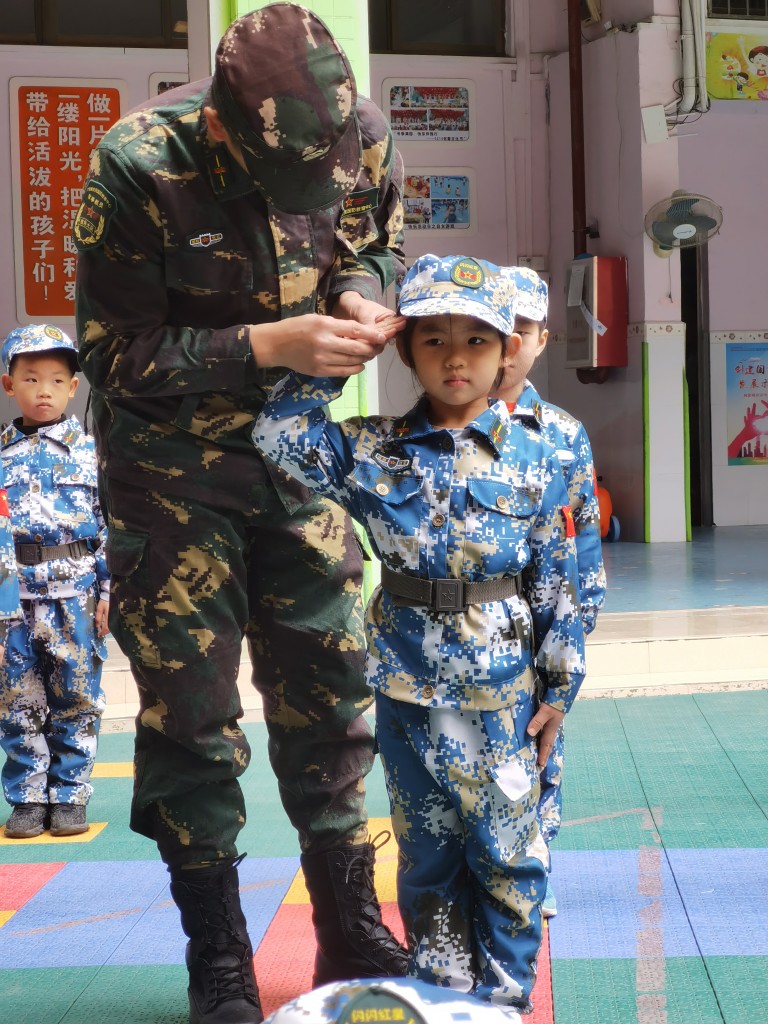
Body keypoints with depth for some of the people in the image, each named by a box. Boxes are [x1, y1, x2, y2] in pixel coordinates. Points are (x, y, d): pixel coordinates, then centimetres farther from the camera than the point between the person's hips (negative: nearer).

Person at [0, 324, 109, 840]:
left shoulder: (91, 449, 1)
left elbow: (111, 524, 0)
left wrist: (110, 589, -6)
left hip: (76, 595, -1)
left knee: (77, 701, 5)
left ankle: (70, 796, 15)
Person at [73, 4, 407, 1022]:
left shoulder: (366, 138, -13)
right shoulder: (138, 168, -24)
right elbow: (117, 358, -19)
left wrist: (363, 291, -16)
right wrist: (267, 344, -29)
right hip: (169, 459, -3)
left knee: (328, 688, 6)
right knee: (190, 707, 0)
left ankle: (352, 936, 21)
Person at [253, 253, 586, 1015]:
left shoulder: (533, 461, -3)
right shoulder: (376, 452, -1)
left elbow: (557, 582, 1)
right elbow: (279, 437, -9)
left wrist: (558, 688, 1)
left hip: (502, 694, -1)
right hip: (407, 692, 1)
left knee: (506, 854, 6)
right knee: (427, 854, 13)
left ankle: (503, 995, 22)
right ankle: (443, 996, 27)